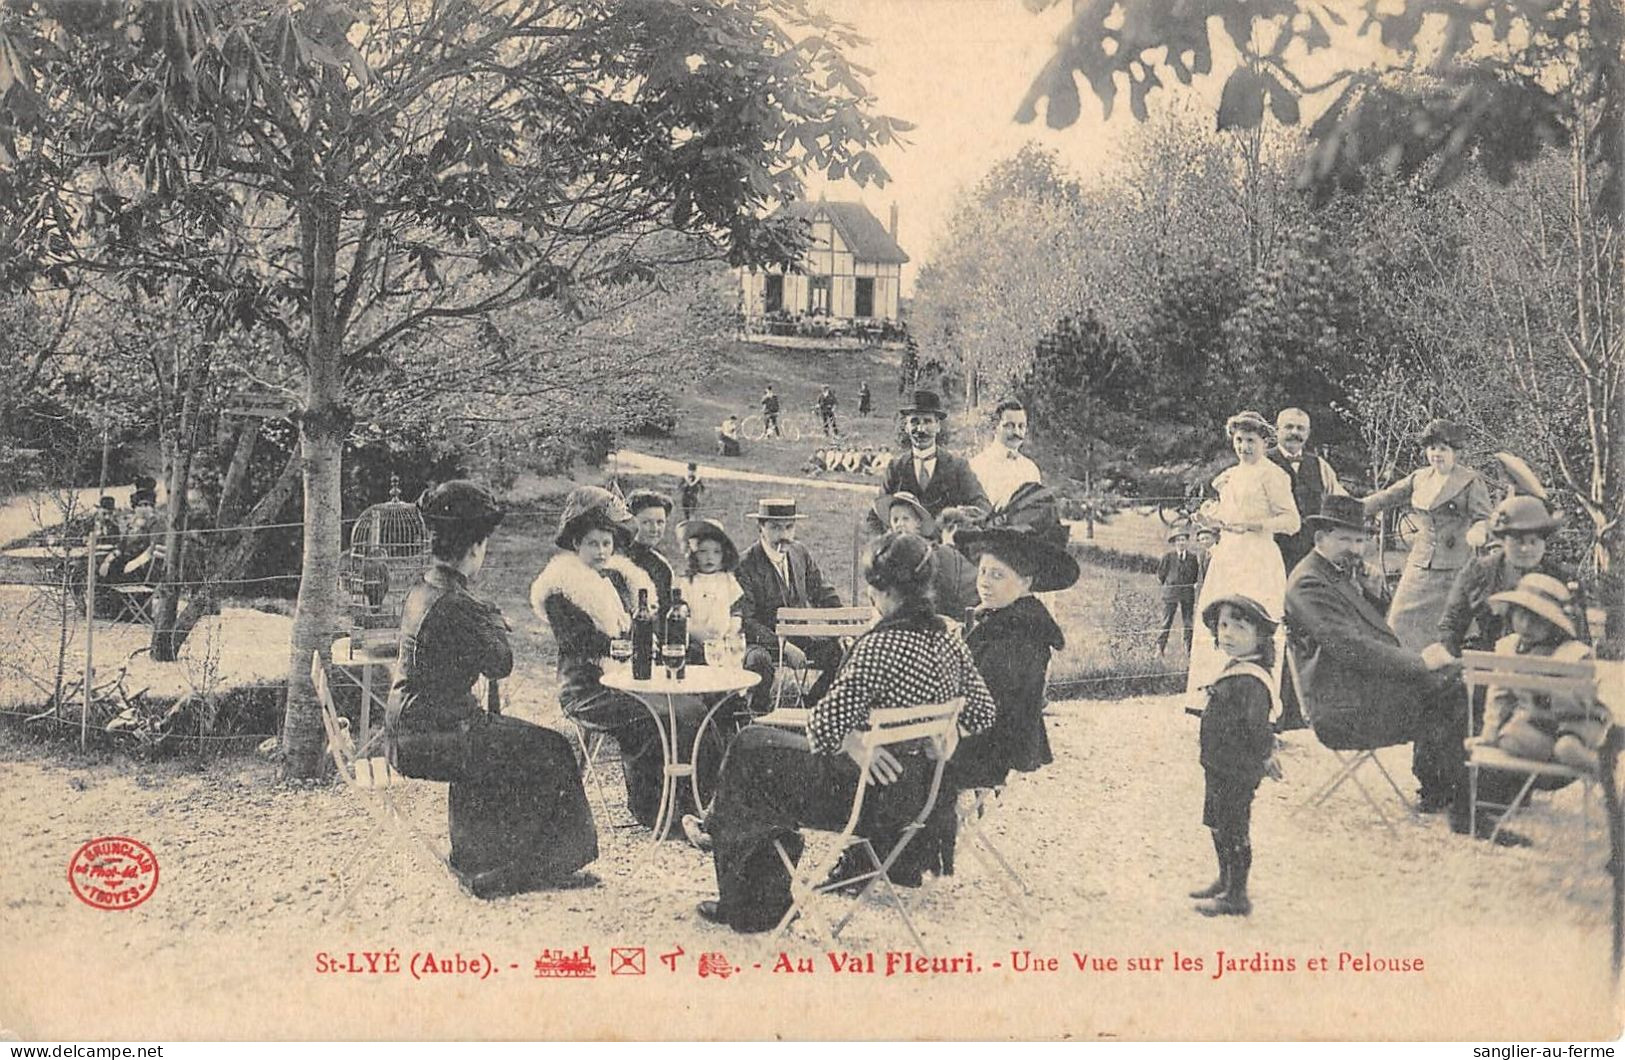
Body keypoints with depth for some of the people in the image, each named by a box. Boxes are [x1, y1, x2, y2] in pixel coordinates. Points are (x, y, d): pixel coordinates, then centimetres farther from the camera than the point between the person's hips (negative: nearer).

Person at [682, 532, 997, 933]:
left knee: (749, 748, 10)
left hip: (876, 799, -9)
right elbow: (983, 713, 7)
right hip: (920, 791, 9)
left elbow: (824, 724, -28)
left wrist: (849, 741, -10)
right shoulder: (947, 637, -1)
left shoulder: (883, 644, -26)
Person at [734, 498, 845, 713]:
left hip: (800, 638, 5)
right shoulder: (745, 565, -14)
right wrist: (783, 646, -26)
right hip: (762, 642, -5)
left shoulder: (800, 552, 5)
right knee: (759, 660, -37)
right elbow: (745, 622, -17)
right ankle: (757, 718, -13)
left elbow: (825, 595, 10)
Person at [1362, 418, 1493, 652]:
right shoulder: (1419, 479, 12)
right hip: (1420, 563, 5)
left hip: (1454, 568, -5)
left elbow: (1484, 517, -7)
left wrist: (1478, 530, -31)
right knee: (1401, 620, -2)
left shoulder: (1471, 481, -2)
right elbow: (1386, 497, 14)